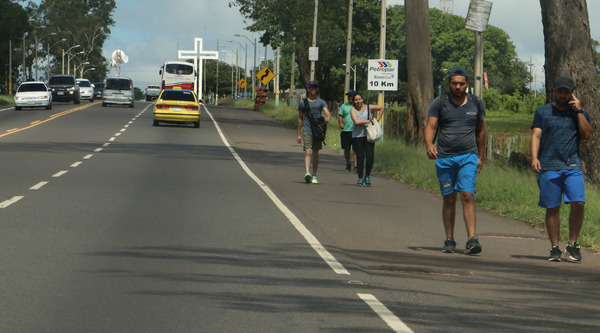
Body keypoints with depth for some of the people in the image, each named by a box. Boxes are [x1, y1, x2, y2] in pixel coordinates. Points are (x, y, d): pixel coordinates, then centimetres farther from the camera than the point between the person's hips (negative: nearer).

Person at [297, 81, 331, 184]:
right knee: (308, 152, -16)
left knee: (315, 154, 8)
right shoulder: (303, 103, 9)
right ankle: (307, 173, -30)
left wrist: (327, 118, -32)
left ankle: (314, 176, 17)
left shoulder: (321, 102, 8)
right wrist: (299, 134, 11)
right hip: (307, 131, -1)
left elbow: (327, 113, -6)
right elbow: (300, 118, 14)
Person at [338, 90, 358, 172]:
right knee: (346, 149, 8)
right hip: (345, 131, 2)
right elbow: (340, 116, 10)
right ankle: (348, 164, 27)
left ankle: (356, 165, -10)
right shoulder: (344, 106, 10)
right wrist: (340, 123, -9)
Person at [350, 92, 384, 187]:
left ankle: (367, 176, 6)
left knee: (370, 156, -11)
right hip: (357, 136, 0)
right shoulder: (353, 110, 2)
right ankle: (360, 179, 10)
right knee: (360, 157, 0)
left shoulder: (369, 108, 5)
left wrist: (378, 119, 11)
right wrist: (369, 121, -9)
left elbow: (381, 108, 20)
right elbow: (356, 122, -13)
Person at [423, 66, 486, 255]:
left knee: (467, 195, -14)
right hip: (444, 157, 0)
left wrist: (481, 157, 20)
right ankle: (449, 240, 15)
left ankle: (472, 239, -20)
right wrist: (429, 145, -25)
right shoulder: (440, 103, 3)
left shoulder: (476, 103, 9)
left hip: (468, 157, 0)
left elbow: (481, 130, 19)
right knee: (449, 199, 5)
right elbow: (429, 126, -5)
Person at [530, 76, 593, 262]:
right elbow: (536, 136, 3)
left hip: (573, 166, 1)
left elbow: (587, 134, 2)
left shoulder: (579, 112, 16)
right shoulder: (543, 112, 12)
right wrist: (534, 157, -12)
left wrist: (579, 111, -3)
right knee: (552, 208, 0)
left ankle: (572, 245, 0)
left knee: (578, 203, -14)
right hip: (548, 167, 0)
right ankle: (555, 248, 8)